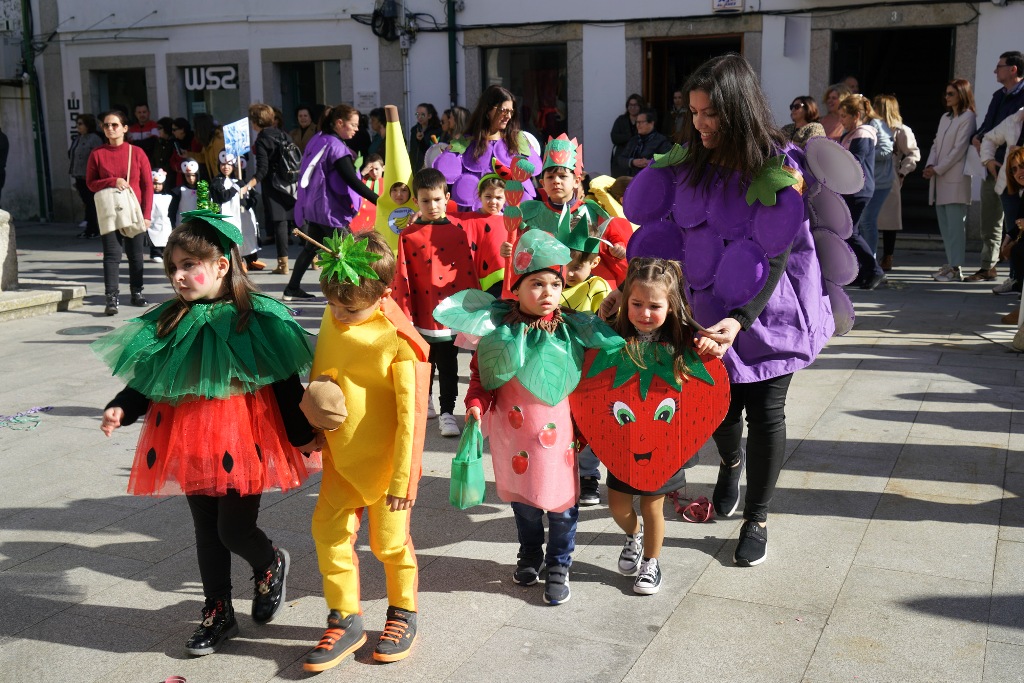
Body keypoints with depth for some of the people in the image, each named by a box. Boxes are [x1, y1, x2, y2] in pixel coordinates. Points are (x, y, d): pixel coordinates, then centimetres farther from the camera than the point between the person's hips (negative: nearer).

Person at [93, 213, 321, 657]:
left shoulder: (257, 319, -11)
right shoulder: (170, 322, 3)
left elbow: (286, 382, -8)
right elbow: (148, 379, 10)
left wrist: (302, 435, -5)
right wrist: (122, 409, -8)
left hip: (242, 444, -5)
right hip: (191, 445, 5)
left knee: (235, 529, -1)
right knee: (206, 532, 15)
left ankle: (271, 565, 34)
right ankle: (218, 613, 32)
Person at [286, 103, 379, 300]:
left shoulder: (318, 140, 9)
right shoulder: (336, 146, -17)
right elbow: (352, 181, -24)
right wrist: (378, 200, -26)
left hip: (313, 206, 9)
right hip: (330, 209, -9)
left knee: (311, 247, 16)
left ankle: (292, 289, 20)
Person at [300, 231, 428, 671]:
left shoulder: (398, 341, -22)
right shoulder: (333, 317, -3)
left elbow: (410, 414, -19)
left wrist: (401, 479, -17)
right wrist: (311, 400, -4)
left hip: (384, 460, -6)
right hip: (340, 456, 6)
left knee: (389, 540, 7)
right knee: (328, 530, 6)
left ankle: (403, 613, 31)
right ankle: (346, 620, 21)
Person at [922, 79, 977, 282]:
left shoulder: (968, 118, -5)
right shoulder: (945, 118, 19)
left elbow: (959, 149, -12)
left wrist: (937, 169, -12)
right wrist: (929, 165, -1)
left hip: (955, 179, -8)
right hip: (940, 178, 8)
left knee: (955, 224, -9)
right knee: (944, 224, 7)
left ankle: (956, 267, -9)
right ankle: (950, 263, 13)